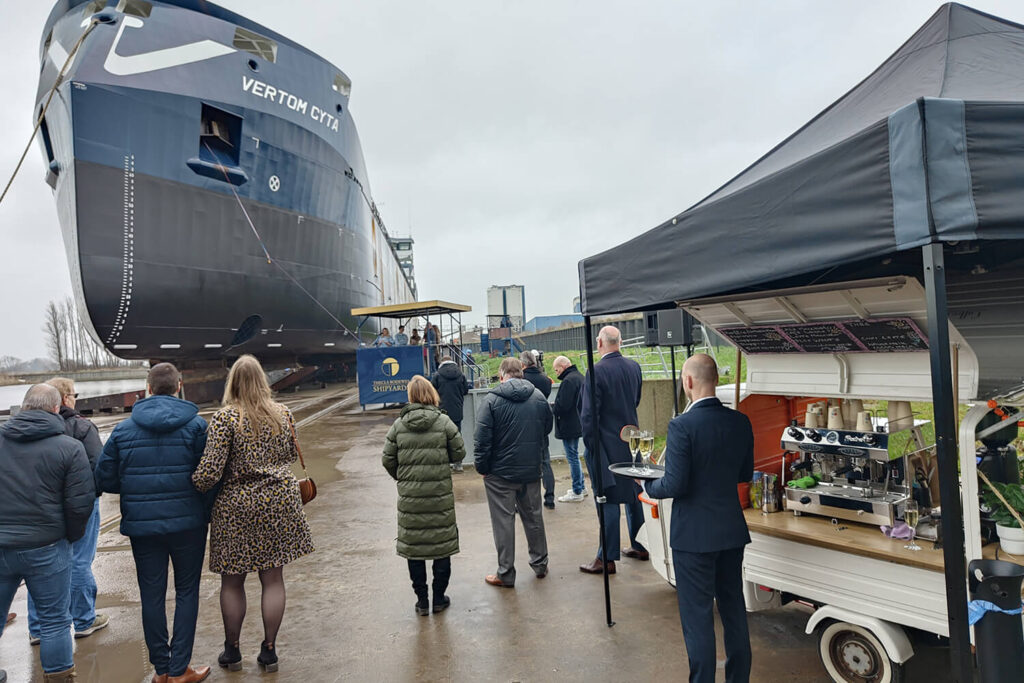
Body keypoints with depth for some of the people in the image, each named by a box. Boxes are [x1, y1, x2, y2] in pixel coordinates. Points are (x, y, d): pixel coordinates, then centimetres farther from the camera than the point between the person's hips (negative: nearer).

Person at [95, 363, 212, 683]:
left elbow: (104, 480, 2)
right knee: (187, 591, 11)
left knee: (151, 594, 13)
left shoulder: (123, 429, 0)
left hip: (142, 525, 2)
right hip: (188, 522, -2)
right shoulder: (196, 425, -8)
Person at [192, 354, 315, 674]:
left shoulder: (225, 418, -12)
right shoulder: (282, 413, 0)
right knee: (273, 578, 10)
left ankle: (232, 650, 27)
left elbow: (209, 471, -16)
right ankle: (269, 650, 19)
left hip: (237, 506, -3)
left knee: (232, 582, 14)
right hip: (278, 501, 3)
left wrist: (191, 487, 3)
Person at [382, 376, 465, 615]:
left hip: (409, 496, 2)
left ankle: (422, 600, 20)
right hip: (440, 494, -1)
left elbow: (388, 459, 1)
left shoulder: (398, 425, -2)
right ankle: (439, 598, 20)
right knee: (442, 544, 11)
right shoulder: (444, 422, -7)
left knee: (413, 546, 12)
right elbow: (459, 454, -3)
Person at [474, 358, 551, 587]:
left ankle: (506, 574, 13)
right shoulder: (539, 397, 2)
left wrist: (482, 467, -4)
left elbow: (482, 439, -14)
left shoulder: (491, 400, -13)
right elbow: (547, 429, 12)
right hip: (532, 471, 4)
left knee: (503, 522, 5)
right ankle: (540, 564, 30)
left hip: (500, 473, -4)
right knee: (533, 517, 18)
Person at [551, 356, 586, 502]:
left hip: (569, 426, -10)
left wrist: (551, 407, -7)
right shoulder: (579, 377, 13)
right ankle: (581, 487, 28)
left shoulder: (568, 381, -21)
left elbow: (562, 406, -26)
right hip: (577, 424, 10)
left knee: (572, 457, -2)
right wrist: (555, 406, 13)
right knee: (574, 456, 19)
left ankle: (577, 492, 5)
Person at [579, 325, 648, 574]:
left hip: (606, 444, -7)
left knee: (607, 500, -1)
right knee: (633, 494, 18)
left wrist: (589, 445, -7)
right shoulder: (634, 367, 3)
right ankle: (639, 546, 31)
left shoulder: (597, 371, -17)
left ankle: (607, 558, 5)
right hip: (631, 442, 7)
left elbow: (588, 414, -16)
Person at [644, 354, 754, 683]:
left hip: (694, 535, -6)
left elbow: (674, 485, -20)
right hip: (732, 531, 7)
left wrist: (647, 486, -1)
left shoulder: (682, 426, -20)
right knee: (734, 609, 20)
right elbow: (745, 474, 9)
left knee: (698, 618, 7)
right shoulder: (740, 422, -1)